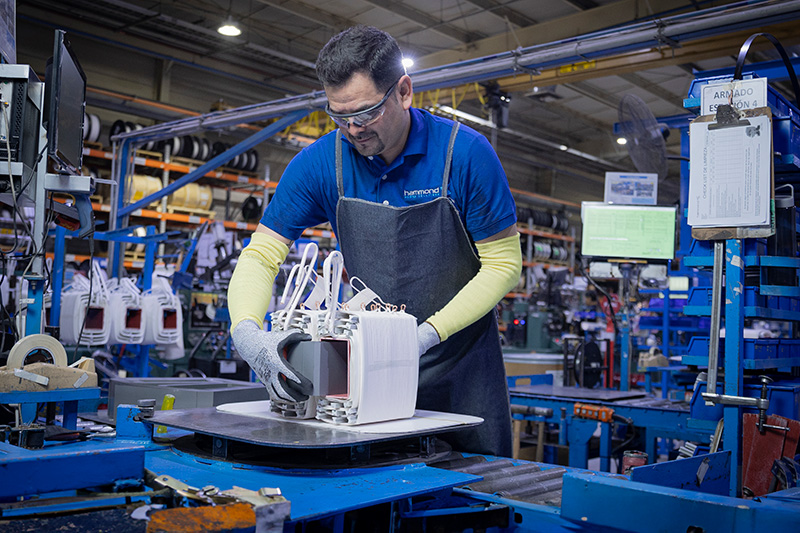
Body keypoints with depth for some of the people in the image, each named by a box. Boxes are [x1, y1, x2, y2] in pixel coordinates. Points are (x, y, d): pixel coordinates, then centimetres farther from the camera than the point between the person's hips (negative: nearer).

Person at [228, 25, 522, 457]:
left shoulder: (466, 153, -15)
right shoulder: (319, 163, -9)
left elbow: (503, 264, -11)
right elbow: (260, 255, -6)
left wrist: (427, 334, -22)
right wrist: (246, 331, -26)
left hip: (458, 362, -1)